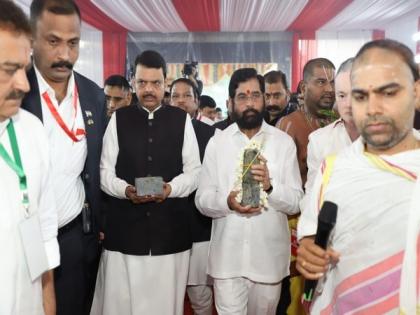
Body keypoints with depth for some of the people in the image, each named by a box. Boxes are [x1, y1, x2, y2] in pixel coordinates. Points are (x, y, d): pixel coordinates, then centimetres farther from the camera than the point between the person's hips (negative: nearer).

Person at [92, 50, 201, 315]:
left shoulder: (181, 119, 5)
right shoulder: (119, 119, 5)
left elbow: (194, 171, 3)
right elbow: (106, 171, 3)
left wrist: (170, 188, -15)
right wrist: (126, 190, -16)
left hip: (171, 227, 0)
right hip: (125, 227, 0)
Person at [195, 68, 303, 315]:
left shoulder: (284, 142, -2)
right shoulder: (217, 142, 0)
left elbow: (296, 202, -4)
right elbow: (202, 199, -2)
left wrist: (270, 187, -22)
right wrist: (227, 201, -21)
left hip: (269, 255, 1)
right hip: (227, 256, 0)